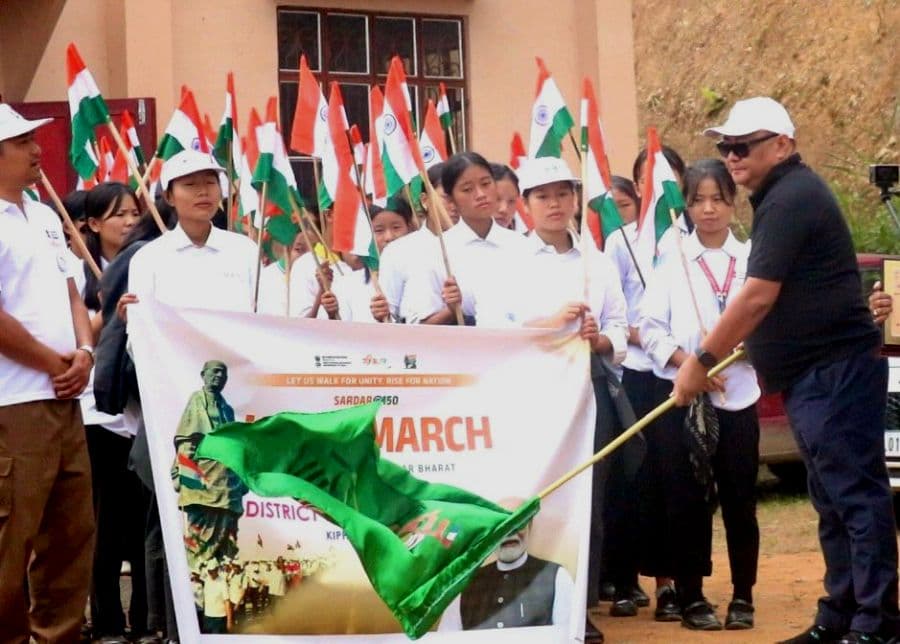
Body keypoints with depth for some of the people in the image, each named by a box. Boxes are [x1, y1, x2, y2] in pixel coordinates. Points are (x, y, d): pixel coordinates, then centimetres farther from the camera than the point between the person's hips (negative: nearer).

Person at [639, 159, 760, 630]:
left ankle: (742, 596, 14)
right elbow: (650, 327, -2)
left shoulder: (752, 260, 5)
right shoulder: (672, 260, 3)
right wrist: (690, 365, -14)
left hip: (739, 393, 1)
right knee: (688, 499, 1)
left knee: (740, 498, 4)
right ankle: (691, 596, 9)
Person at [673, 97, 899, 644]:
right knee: (834, 498, 12)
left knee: (854, 494, -11)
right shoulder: (784, 195, 18)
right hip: (816, 373, 11)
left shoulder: (790, 199, -14)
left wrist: (704, 359, -13)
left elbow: (758, 297, -19)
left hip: (836, 370, -11)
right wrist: (725, 353, 20)